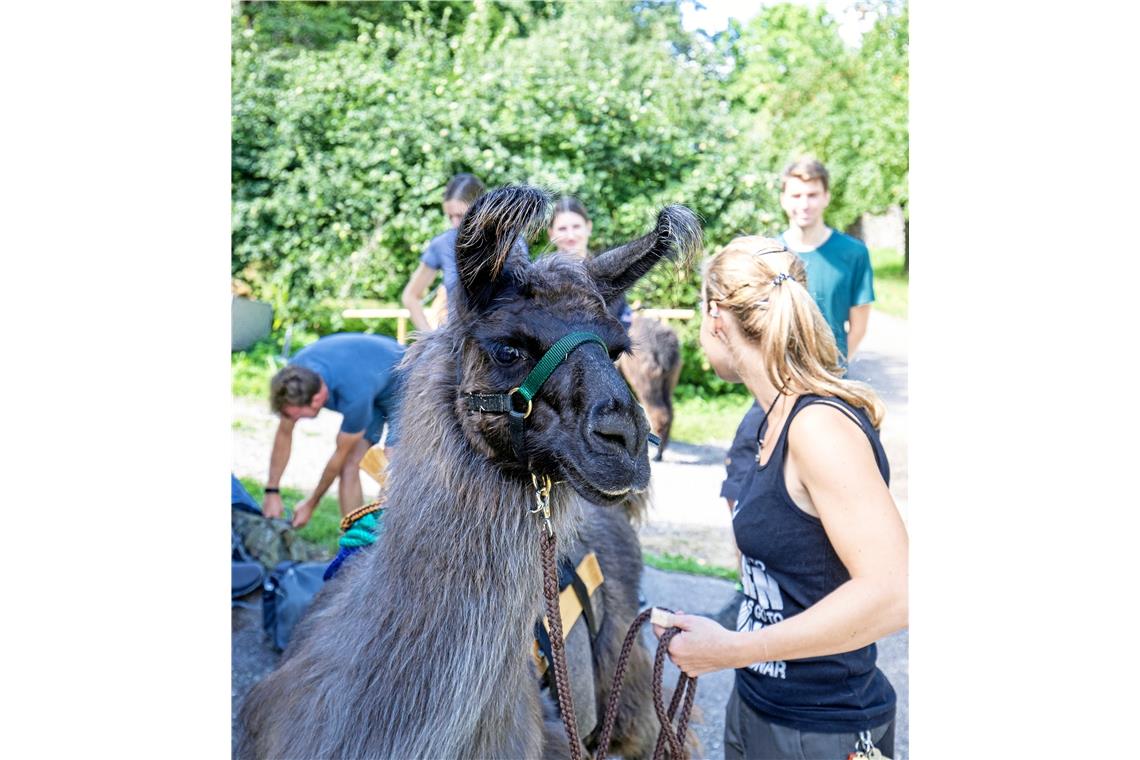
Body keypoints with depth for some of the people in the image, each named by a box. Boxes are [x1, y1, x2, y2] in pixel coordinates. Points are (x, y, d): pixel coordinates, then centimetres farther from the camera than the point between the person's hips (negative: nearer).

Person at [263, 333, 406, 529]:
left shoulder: (354, 396, -42)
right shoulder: (294, 375, -25)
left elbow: (341, 454, -26)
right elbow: (284, 434, -10)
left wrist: (310, 505, -12)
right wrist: (272, 492, -7)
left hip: (399, 386, -6)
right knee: (350, 465, -6)